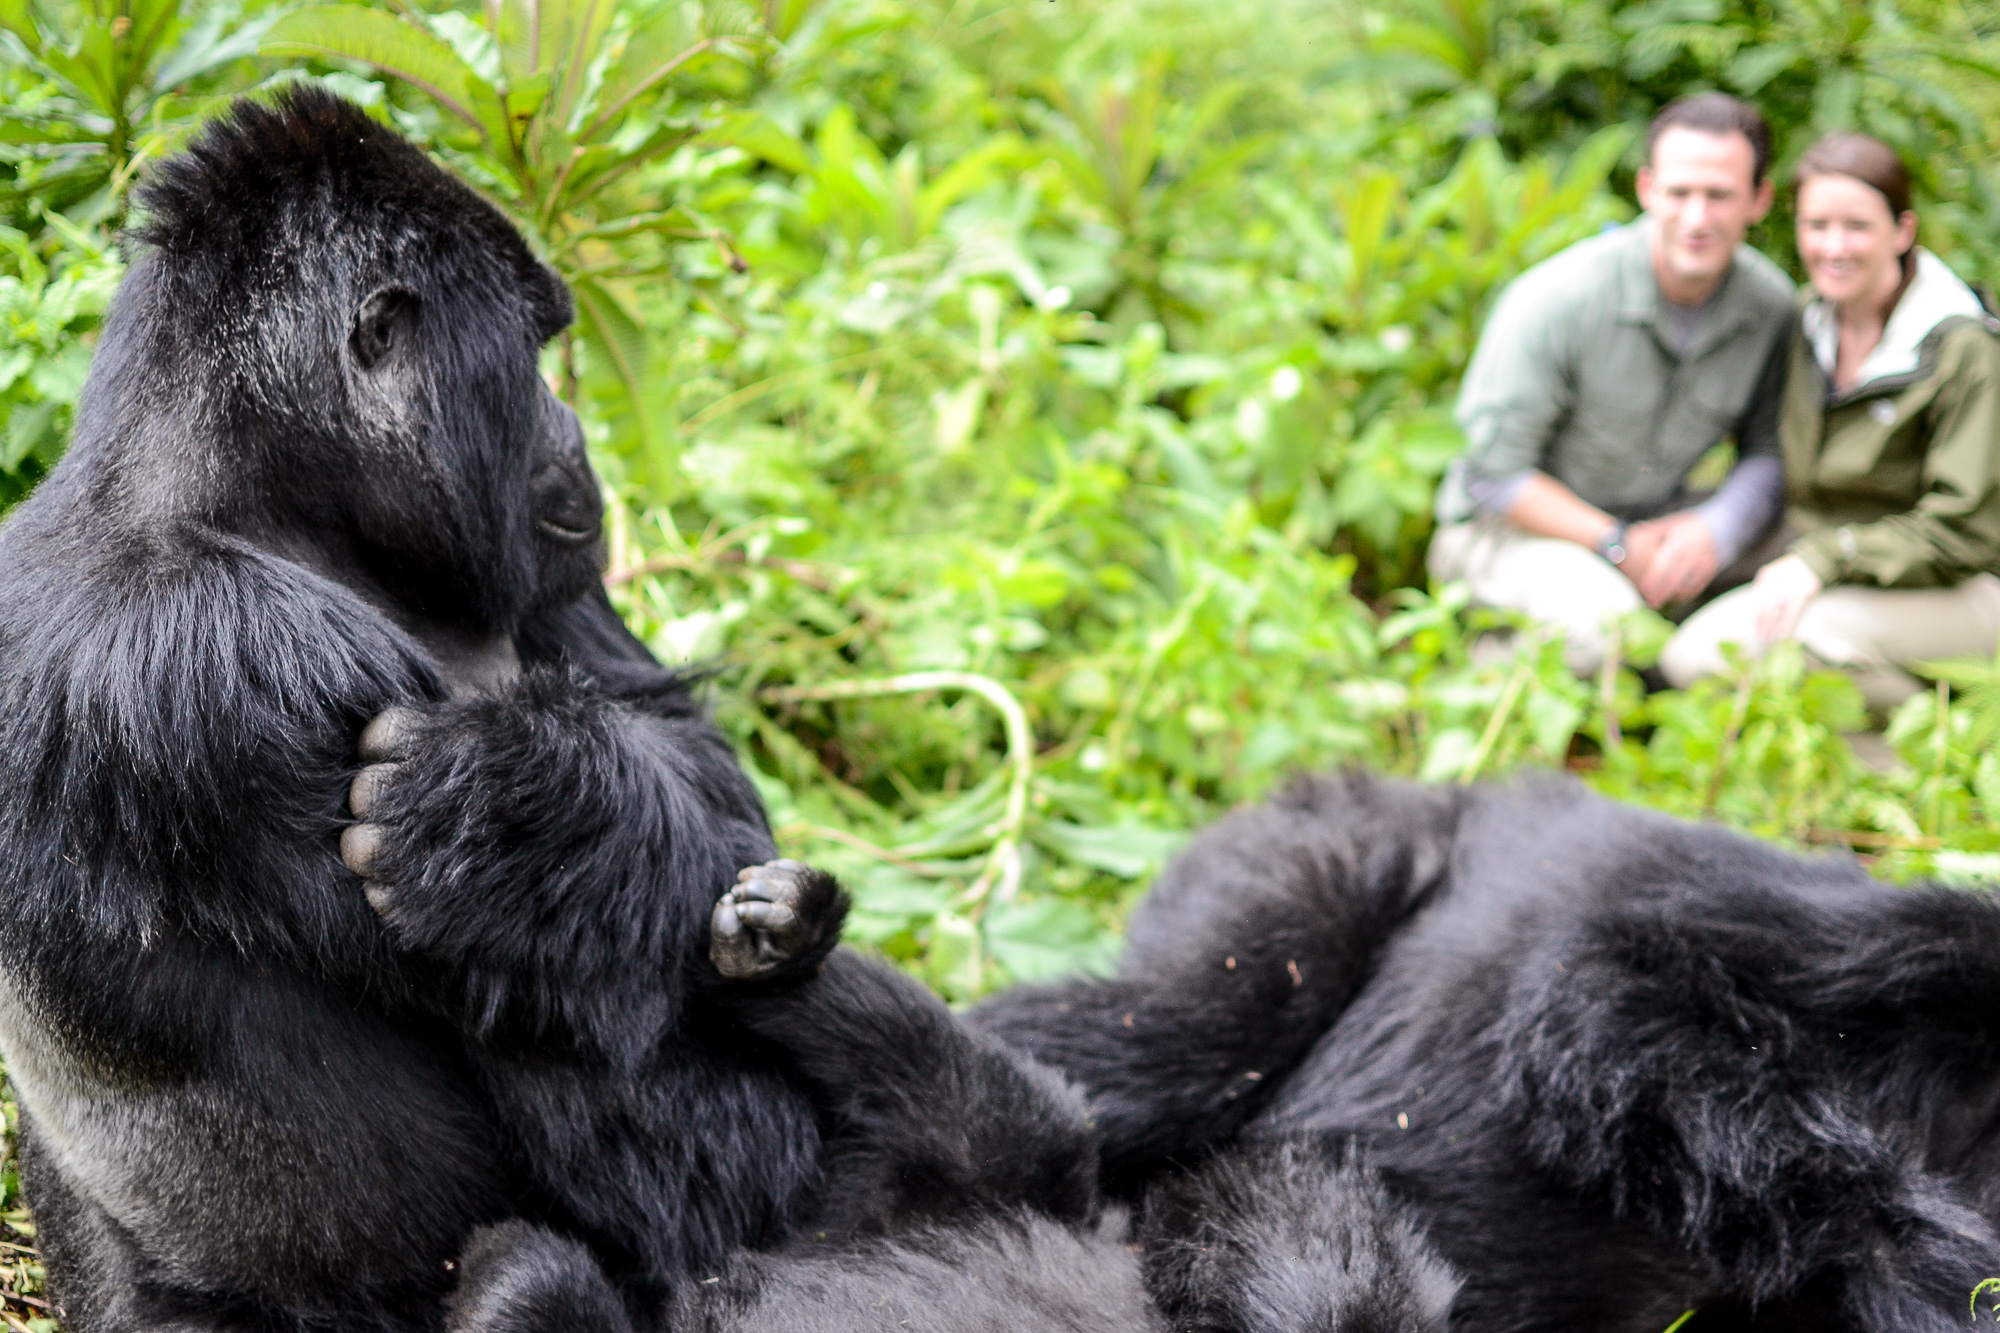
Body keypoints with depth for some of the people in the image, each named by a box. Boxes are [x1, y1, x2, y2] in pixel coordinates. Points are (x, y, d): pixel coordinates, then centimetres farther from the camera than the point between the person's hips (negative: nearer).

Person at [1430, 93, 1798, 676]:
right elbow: (1496, 473, -18)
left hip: (1656, 518, 5)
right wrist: (1620, 546, -23)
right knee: (1603, 618, -35)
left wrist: (1716, 530, -21)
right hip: (1517, 522, -5)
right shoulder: (1556, 299, -23)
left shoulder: (1773, 304, -9)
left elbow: (1770, 452, 1)